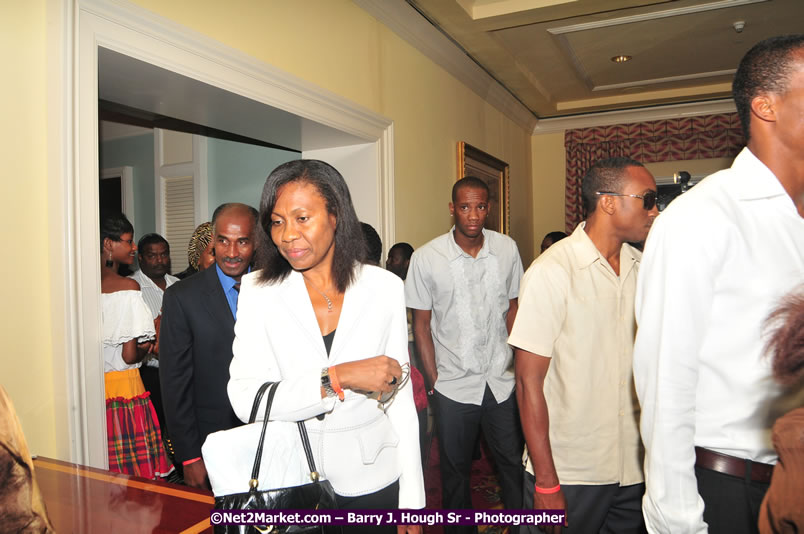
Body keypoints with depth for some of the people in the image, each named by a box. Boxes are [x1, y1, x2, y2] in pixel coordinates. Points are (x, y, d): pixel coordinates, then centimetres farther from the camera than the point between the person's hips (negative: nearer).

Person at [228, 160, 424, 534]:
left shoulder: (384, 287, -6)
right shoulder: (258, 290, -7)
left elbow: (399, 398, -2)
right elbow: (245, 400, -16)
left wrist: (412, 502, -1)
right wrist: (337, 378, -27)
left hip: (372, 478, 1)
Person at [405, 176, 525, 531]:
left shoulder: (507, 249, -2)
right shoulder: (426, 258, -10)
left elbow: (513, 308, 8)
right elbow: (421, 325, -3)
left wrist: (518, 365, 2)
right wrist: (434, 381, -4)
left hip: (503, 381, 2)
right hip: (453, 385, -1)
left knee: (514, 462, 13)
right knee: (455, 470, 14)